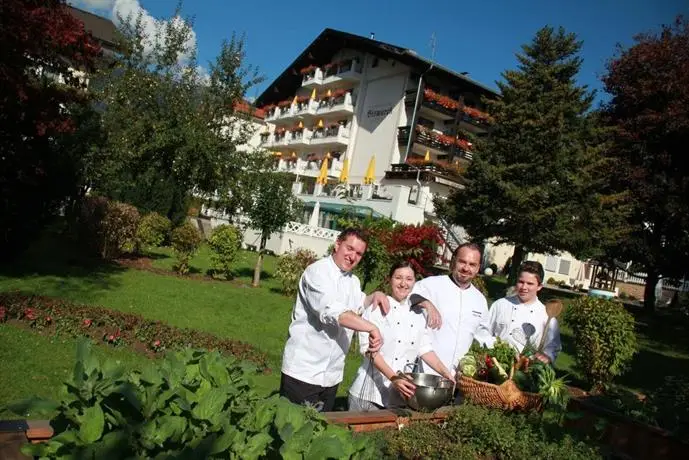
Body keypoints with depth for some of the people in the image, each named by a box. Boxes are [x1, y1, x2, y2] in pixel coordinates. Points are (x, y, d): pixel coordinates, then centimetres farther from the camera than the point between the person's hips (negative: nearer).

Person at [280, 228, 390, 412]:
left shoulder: (353, 281, 14)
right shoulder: (317, 271, -13)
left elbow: (358, 305, 31)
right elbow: (331, 311, -28)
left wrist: (375, 296, 9)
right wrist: (372, 327, -35)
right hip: (303, 371, -7)